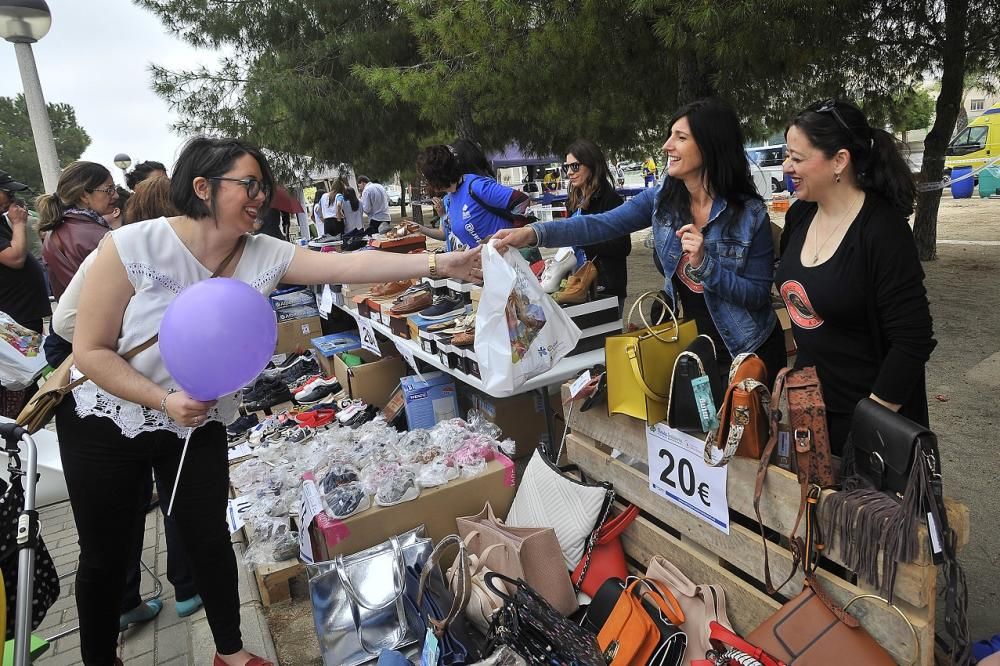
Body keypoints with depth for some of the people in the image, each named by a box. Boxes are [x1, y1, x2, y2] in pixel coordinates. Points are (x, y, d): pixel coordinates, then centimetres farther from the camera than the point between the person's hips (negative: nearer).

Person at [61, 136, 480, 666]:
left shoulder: (262, 255, -13)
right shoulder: (133, 247, -22)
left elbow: (347, 265, -24)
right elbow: (90, 350, -17)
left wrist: (440, 264, -33)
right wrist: (164, 399, -28)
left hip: (199, 426, 3)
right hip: (104, 423, -2)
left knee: (209, 539, 12)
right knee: (106, 555, 13)